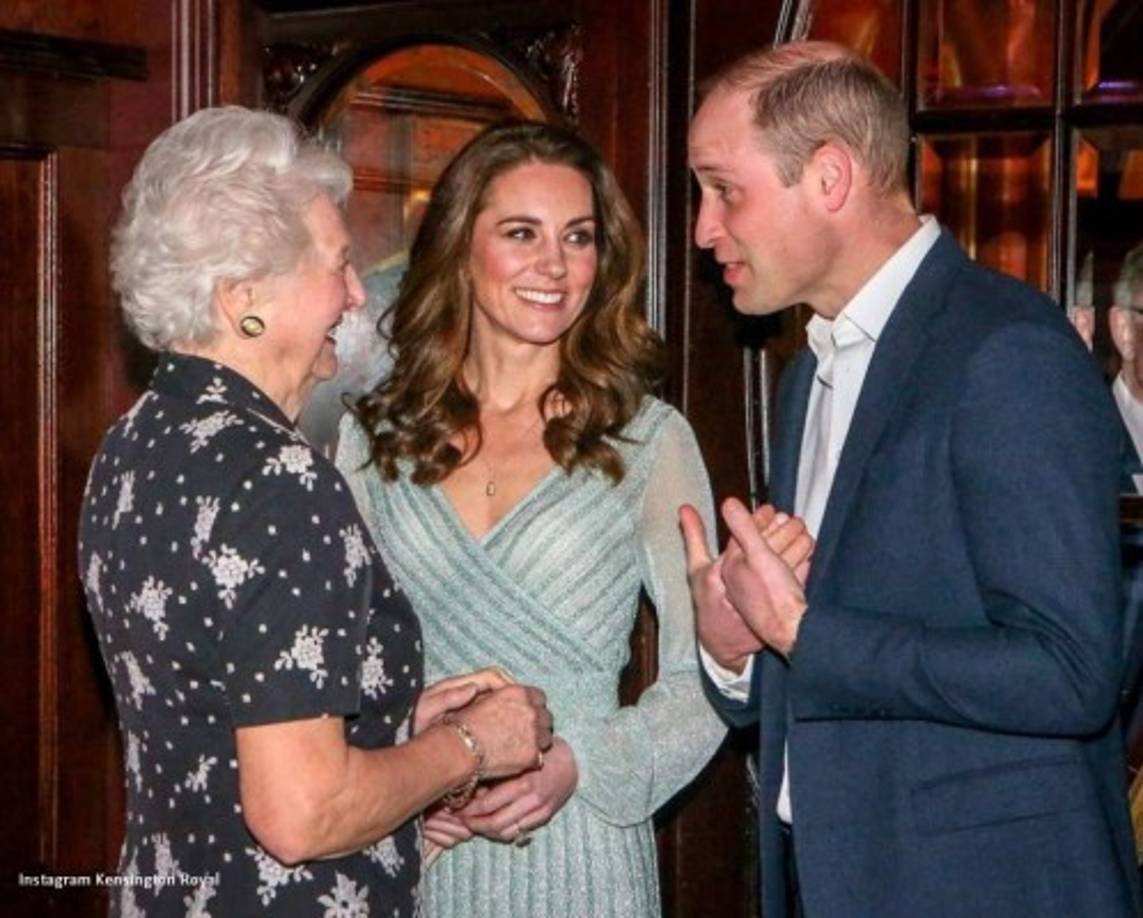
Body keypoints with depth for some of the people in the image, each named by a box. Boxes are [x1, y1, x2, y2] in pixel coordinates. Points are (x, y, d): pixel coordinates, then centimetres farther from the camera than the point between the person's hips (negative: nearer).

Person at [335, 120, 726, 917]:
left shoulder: (649, 440, -3)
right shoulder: (375, 436, 3)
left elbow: (702, 680, -3)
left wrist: (574, 764, -18)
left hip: (575, 850, -2)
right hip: (410, 847, 2)